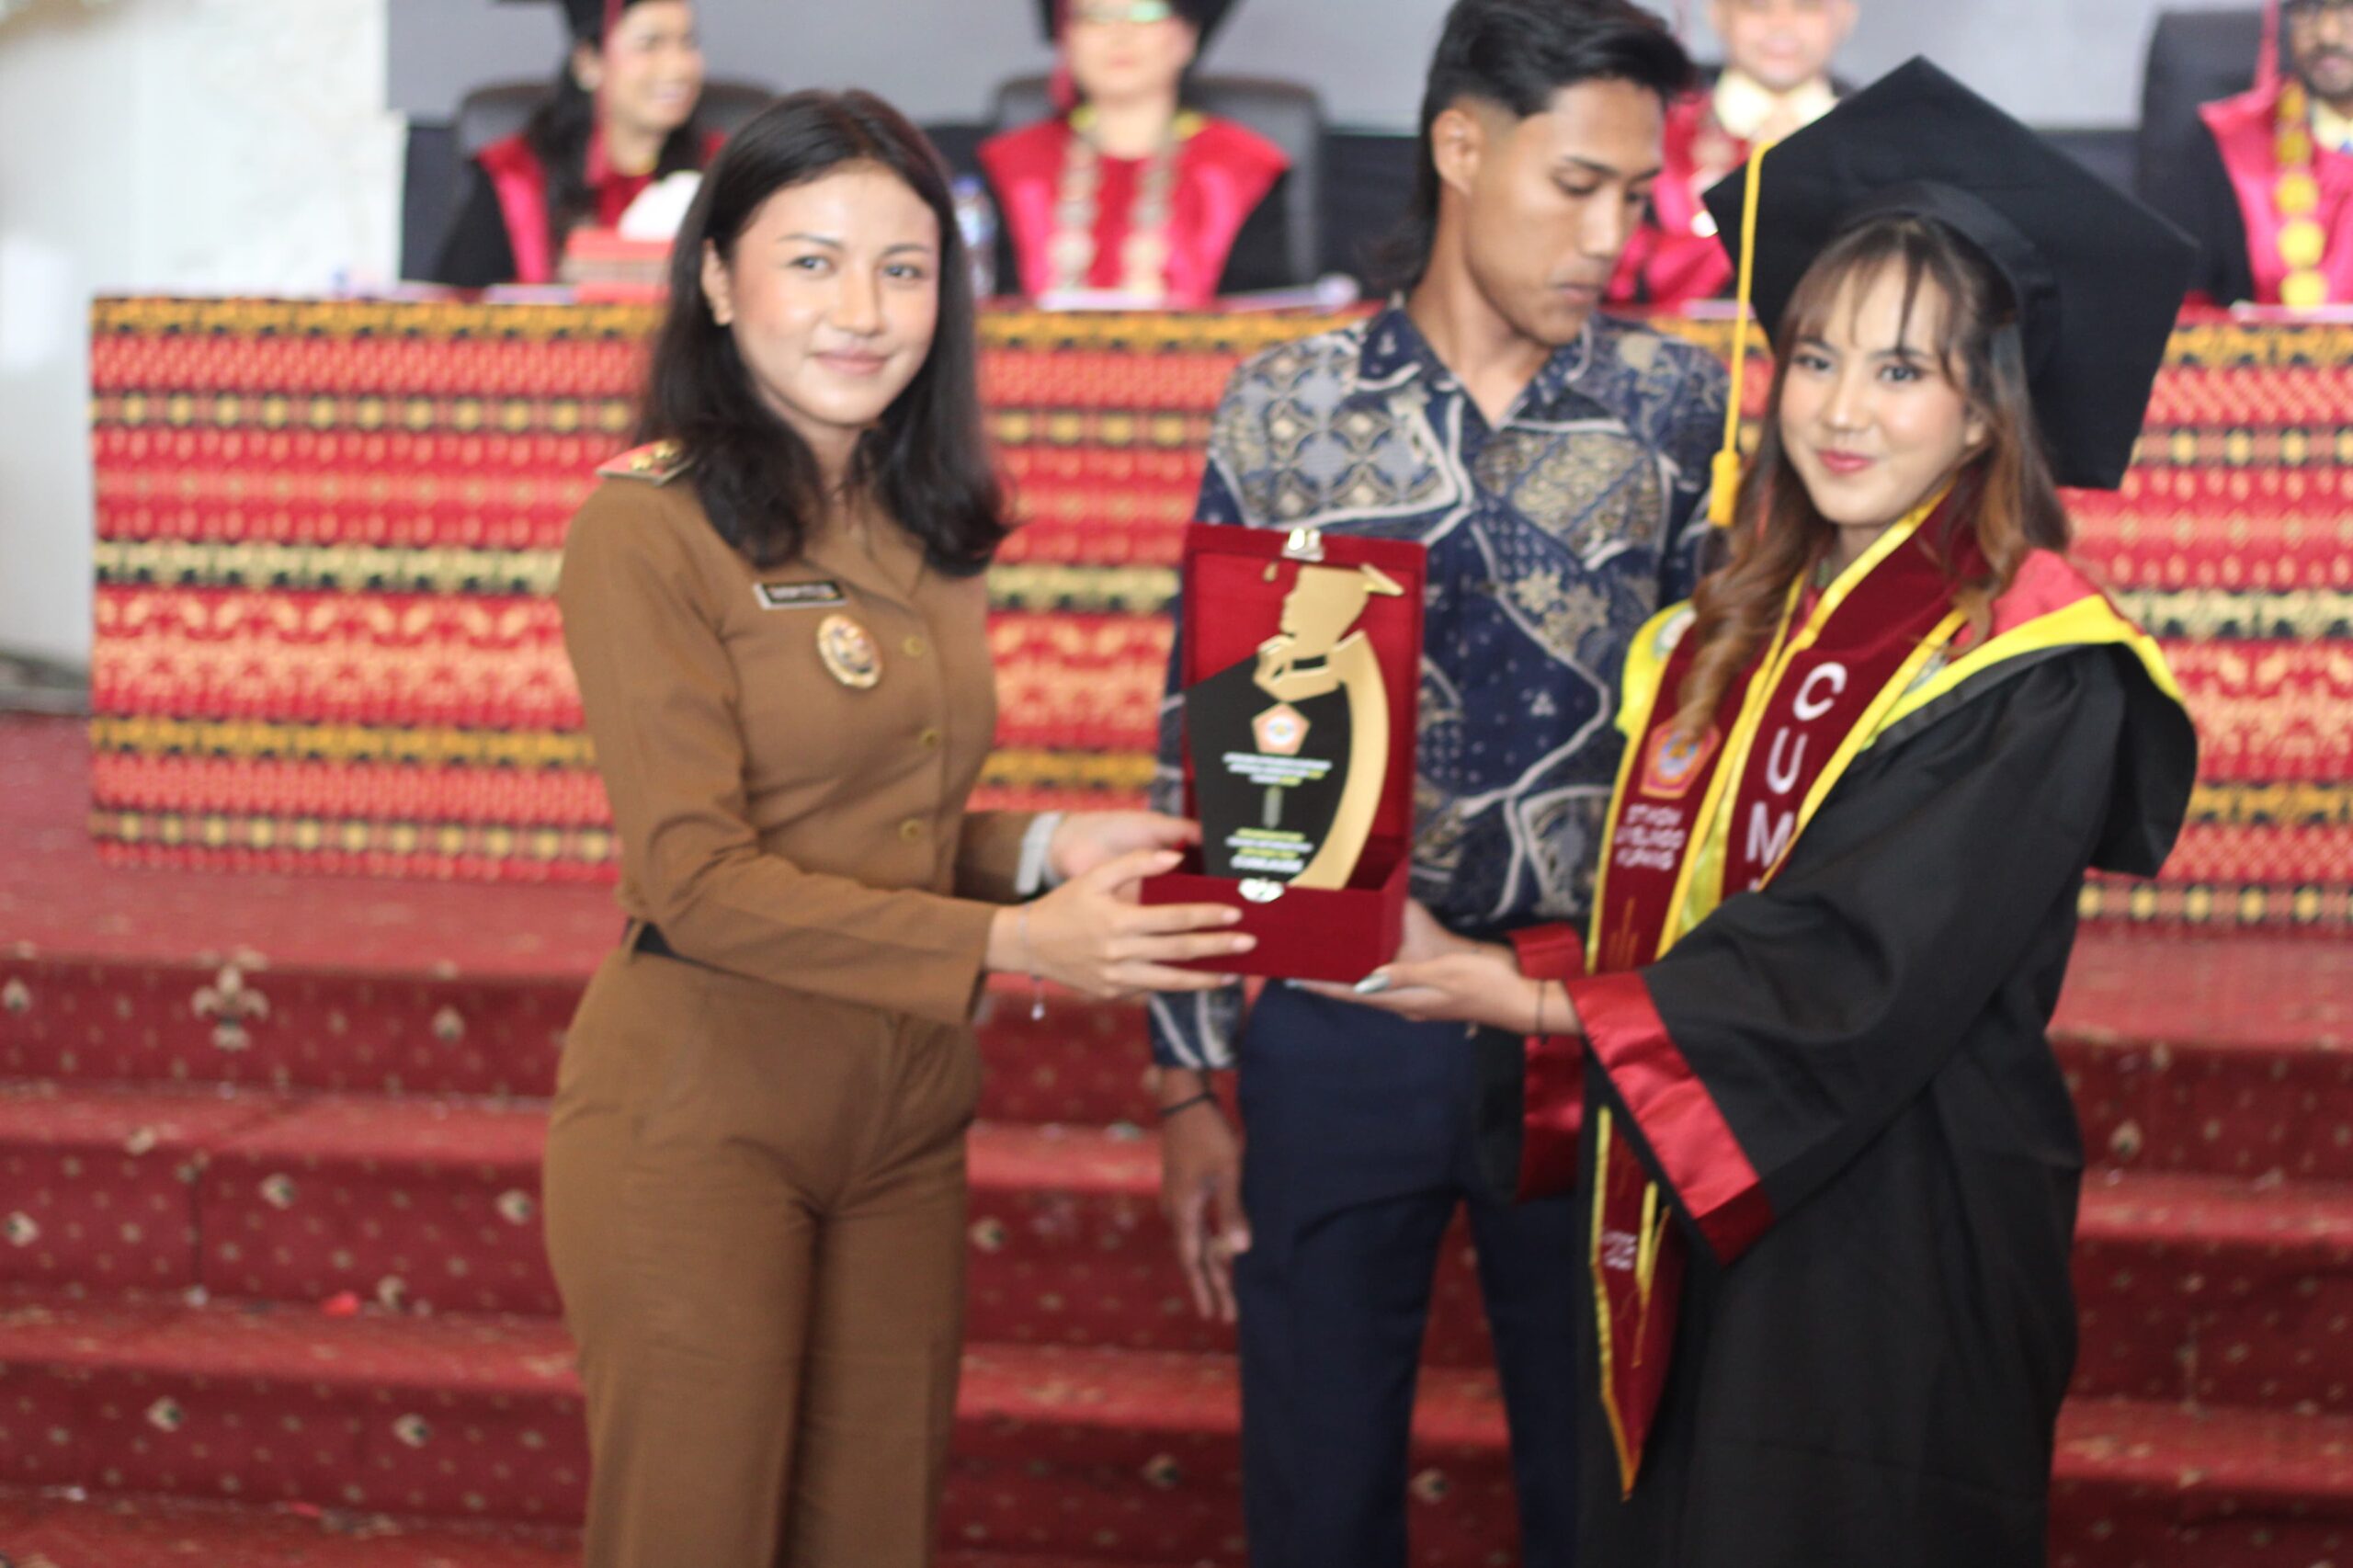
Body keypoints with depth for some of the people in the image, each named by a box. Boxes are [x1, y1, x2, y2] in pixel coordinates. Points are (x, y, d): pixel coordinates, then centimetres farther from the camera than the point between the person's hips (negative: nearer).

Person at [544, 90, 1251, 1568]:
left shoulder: (923, 530, 10)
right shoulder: (646, 529, -12)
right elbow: (697, 876, -17)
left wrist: (1043, 848, -4)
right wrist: (1008, 940, -22)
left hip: (903, 1116, 7)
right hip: (703, 1120, -6)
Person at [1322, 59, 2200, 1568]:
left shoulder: (2035, 675, -14)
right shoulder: (1739, 624, 9)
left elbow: (1860, 967, -21)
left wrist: (1534, 995, -14)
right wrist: (1487, 970, -6)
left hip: (1899, 1247, -7)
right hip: (1694, 1224, 7)